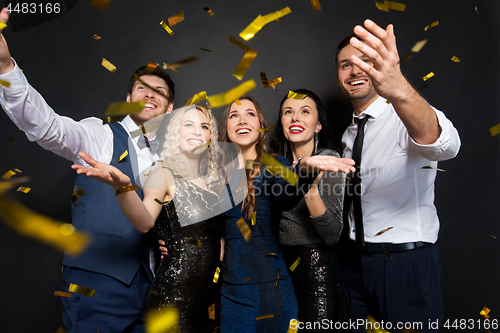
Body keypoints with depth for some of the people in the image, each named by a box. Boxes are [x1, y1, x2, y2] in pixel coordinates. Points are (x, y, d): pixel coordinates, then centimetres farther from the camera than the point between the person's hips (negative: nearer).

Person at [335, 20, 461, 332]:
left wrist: (399, 90, -54)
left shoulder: (407, 117, -11)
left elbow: (444, 144, -37)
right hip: (356, 261, 6)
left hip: (408, 263, -6)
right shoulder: (348, 134, 10)